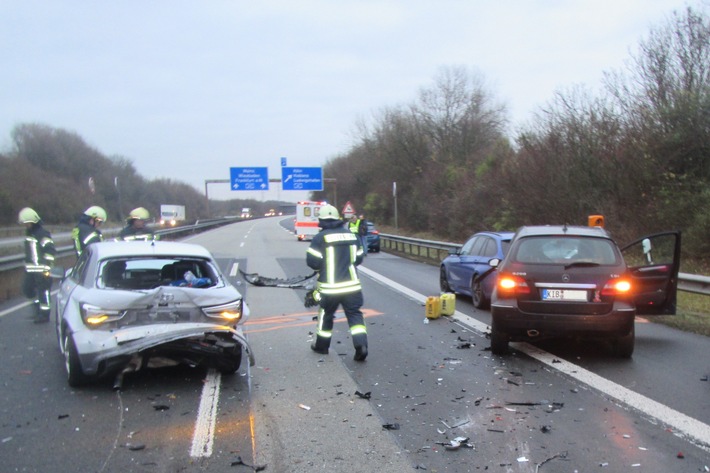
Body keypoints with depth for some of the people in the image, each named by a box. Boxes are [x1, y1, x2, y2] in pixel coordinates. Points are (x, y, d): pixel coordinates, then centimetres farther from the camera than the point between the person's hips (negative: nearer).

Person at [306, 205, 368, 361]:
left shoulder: (320, 238, -10)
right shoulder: (352, 235, 6)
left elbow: (312, 262, -12)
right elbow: (358, 259, 12)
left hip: (330, 286, -2)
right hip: (351, 285, 3)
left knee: (326, 315, 15)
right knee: (355, 314, 7)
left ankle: (322, 346, 29)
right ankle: (361, 344, -10)